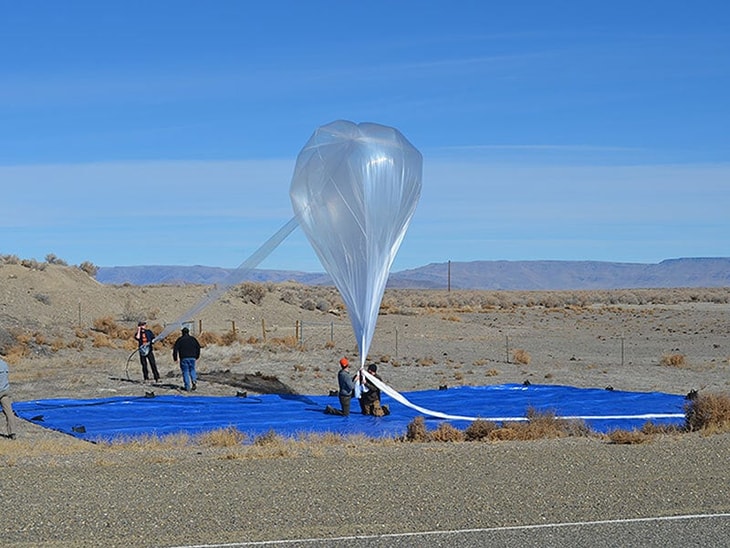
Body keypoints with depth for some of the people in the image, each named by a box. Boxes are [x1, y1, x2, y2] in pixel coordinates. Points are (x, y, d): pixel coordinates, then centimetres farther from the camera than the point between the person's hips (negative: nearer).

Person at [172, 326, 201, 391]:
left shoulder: (180, 340, 0)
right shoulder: (193, 339, 9)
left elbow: (175, 349, -5)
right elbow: (198, 347, 12)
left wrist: (175, 358, 3)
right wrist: (197, 356, 22)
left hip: (184, 358, -3)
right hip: (192, 357, 3)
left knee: (185, 372, 1)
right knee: (192, 370, 17)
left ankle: (187, 387, -3)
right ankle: (194, 381, -9)